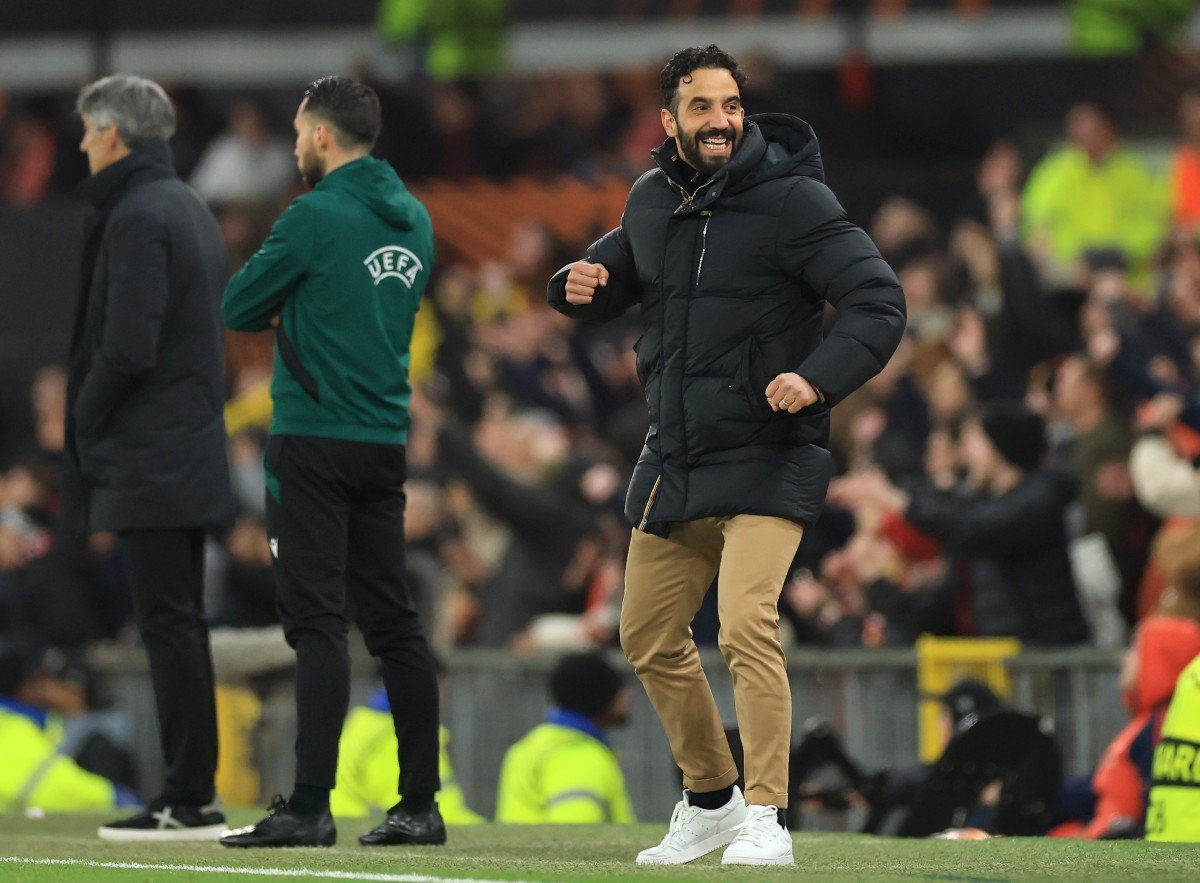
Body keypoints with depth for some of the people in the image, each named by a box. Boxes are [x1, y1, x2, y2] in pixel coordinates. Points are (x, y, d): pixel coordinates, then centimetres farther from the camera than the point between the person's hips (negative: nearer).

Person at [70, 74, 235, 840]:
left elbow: (127, 348, -21)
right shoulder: (193, 210, 16)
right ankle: (194, 795, 15)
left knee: (168, 625, -8)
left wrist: (86, 419, -5)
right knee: (182, 625, 12)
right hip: (192, 453, 10)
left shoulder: (137, 217, -14)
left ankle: (188, 799, -9)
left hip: (149, 460, -10)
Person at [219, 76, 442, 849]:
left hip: (314, 439, -7)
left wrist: (274, 308, 14)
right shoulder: (413, 221, 11)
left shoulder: (315, 218, -12)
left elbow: (238, 308, -5)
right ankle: (421, 804, 10)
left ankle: (311, 806, -12)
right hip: (385, 442, 7)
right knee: (393, 620, 9)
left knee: (319, 620, -9)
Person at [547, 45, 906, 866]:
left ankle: (767, 820, -19)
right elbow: (619, 272, 24)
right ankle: (712, 800, 33)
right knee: (650, 639, 14)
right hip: (673, 461, 7)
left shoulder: (792, 199, -13)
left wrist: (819, 377, -31)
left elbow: (879, 301, -15)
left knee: (747, 627, -23)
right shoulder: (652, 200, 6)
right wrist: (583, 282, -1)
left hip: (768, 460, -7)